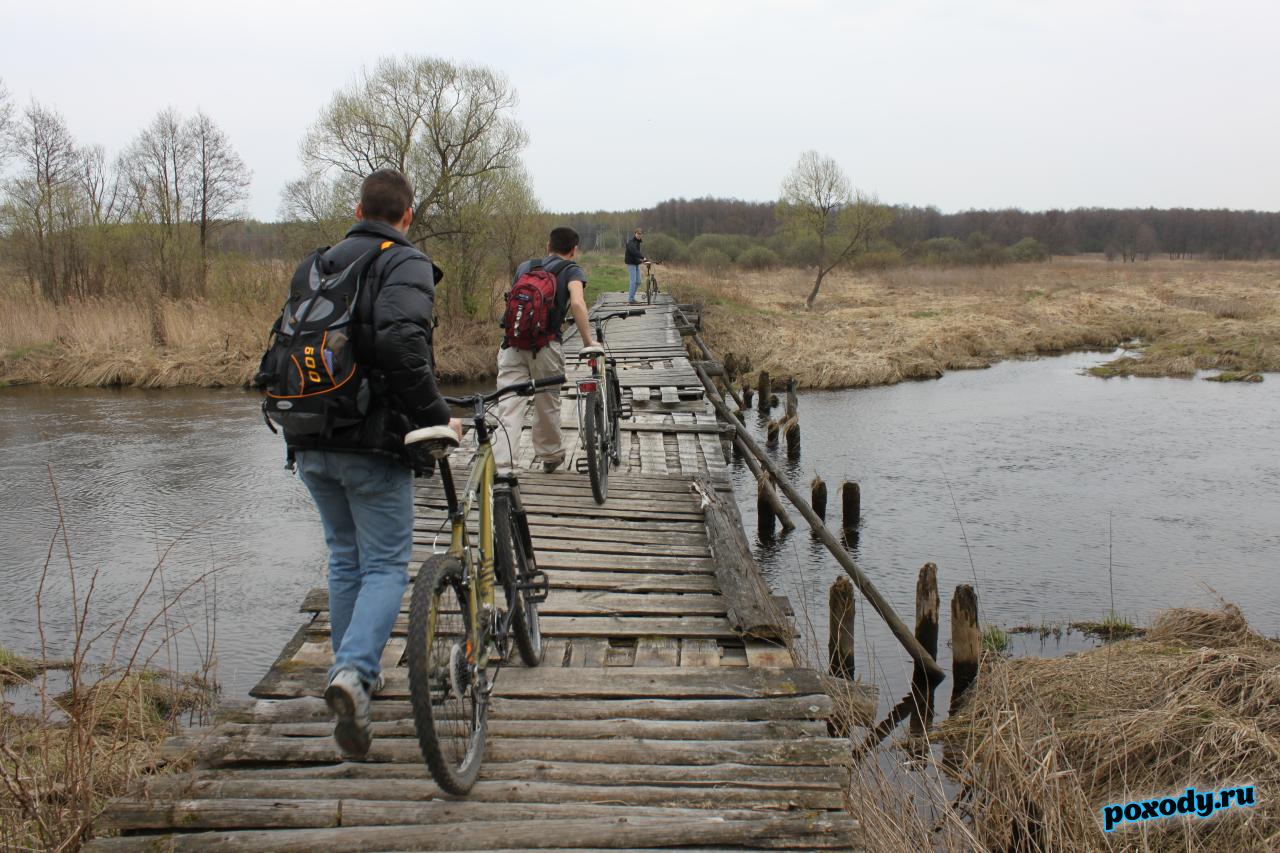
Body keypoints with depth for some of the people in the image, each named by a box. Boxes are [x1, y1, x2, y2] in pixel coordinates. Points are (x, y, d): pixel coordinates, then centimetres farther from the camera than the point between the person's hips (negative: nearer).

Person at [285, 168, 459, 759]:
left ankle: (353, 670, 27)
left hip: (310, 444, 6)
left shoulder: (314, 267, 15)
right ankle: (354, 673, -18)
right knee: (386, 565, 1)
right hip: (371, 443, -6)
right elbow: (401, 343, -25)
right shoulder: (405, 264, -8)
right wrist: (435, 416, -17)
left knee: (345, 557, 20)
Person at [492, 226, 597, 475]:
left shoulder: (523, 267, 21)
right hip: (545, 346, -3)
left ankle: (501, 470, -13)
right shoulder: (571, 270, 7)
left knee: (509, 409, -3)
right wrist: (588, 342, -7)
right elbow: (577, 303, -13)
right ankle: (550, 456, 36)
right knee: (547, 404, 17)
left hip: (513, 345, 3)